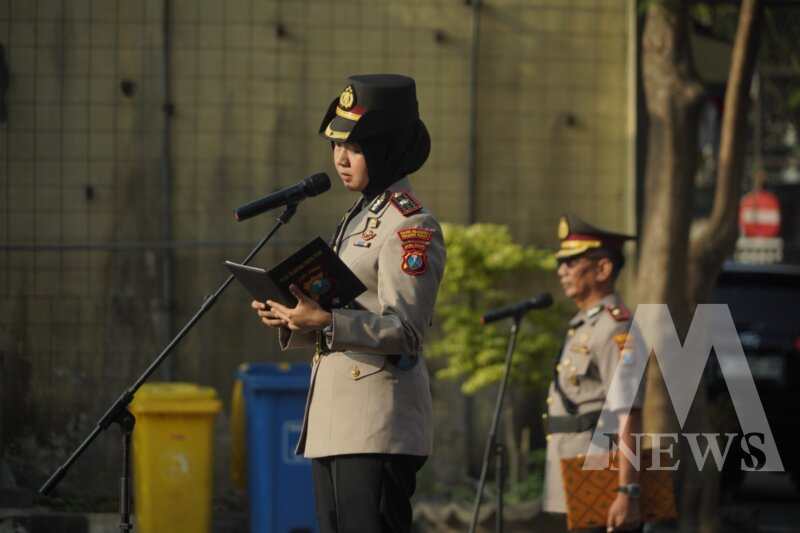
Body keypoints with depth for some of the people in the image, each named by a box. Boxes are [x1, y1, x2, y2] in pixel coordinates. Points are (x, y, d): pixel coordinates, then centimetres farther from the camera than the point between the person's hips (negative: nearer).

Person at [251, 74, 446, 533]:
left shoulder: (411, 226, -10)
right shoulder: (358, 219, 20)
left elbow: (405, 330, -16)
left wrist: (325, 321, -27)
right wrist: (295, 322, 5)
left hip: (380, 427, -10)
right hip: (333, 422, 10)